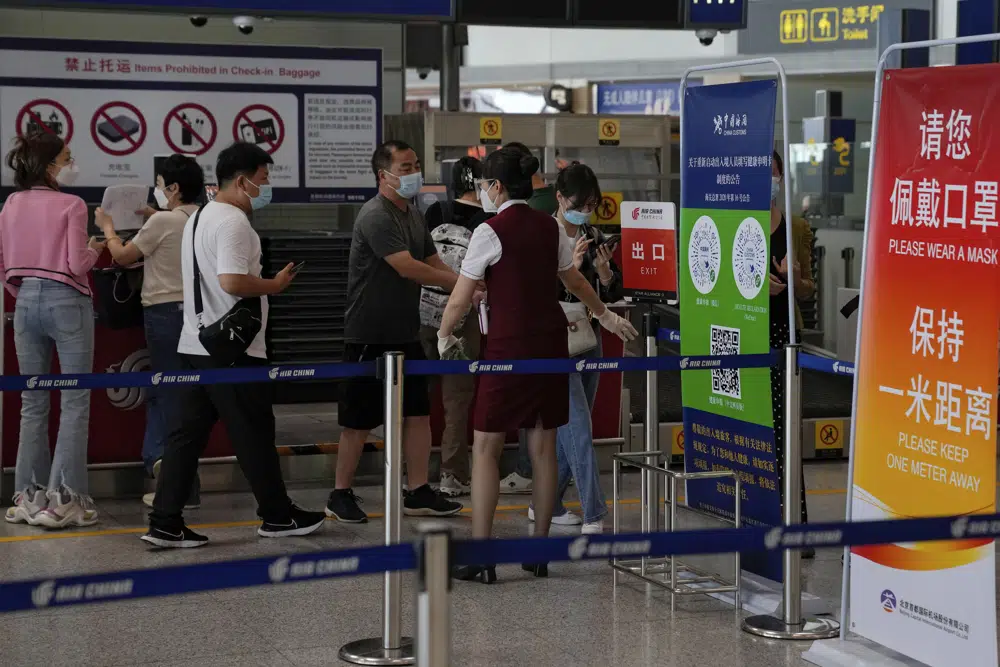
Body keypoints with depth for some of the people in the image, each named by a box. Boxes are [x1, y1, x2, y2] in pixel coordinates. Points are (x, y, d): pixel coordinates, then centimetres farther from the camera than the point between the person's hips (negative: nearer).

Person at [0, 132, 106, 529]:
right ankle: (64, 499, -5)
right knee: (74, 403, -1)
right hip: (66, 302, -6)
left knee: (33, 403, 11)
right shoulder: (70, 205, -11)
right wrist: (95, 250, 7)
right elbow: (77, 265, -13)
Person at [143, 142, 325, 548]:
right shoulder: (234, 222, -15)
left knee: (186, 434, 6)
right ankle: (277, 516, 16)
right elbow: (232, 281, -26)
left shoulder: (198, 218, 18)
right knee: (254, 435, 3)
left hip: (194, 345, 9)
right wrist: (275, 285, -12)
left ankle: (165, 524, 3)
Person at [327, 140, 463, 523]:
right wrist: (461, 282, -17)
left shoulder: (413, 215, 13)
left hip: (406, 334, 8)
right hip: (370, 336, -8)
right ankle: (341, 496, 11)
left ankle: (418, 494, 14)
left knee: (418, 414, 7)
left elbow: (434, 264, 14)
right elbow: (407, 268, -24)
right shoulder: (375, 216, -16)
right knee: (359, 420, 0)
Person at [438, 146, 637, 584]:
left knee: (485, 449, 1)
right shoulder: (551, 227, 8)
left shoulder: (490, 232, -10)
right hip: (551, 343, 6)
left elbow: (460, 299, -6)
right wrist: (605, 315, 40)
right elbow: (575, 280, 23)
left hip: (508, 347, -6)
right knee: (543, 449, 12)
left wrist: (444, 336, 13)